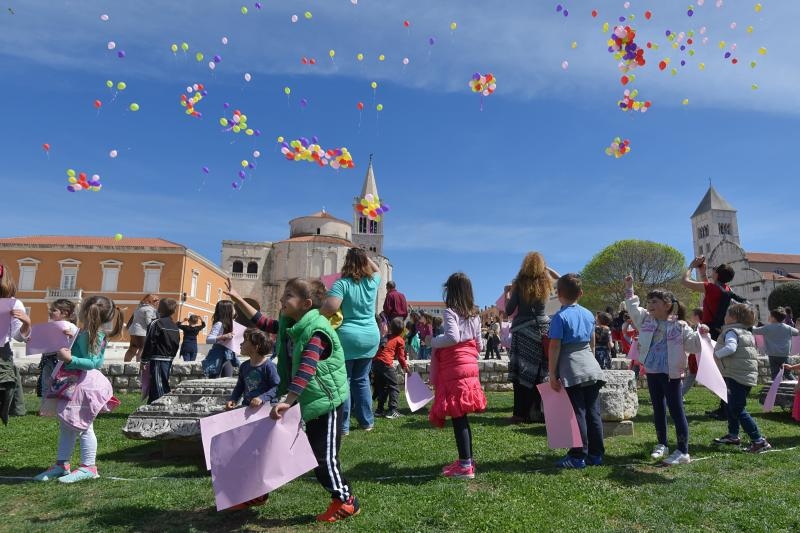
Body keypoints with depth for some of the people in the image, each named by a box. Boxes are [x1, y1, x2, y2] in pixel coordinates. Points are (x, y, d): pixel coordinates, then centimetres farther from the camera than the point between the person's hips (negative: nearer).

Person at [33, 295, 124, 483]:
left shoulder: (91, 334, -18)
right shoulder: (90, 333, 10)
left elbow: (92, 363, -22)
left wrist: (70, 359, -31)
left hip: (85, 383, -10)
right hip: (76, 383, 10)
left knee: (83, 426, -2)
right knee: (66, 425, 17)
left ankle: (88, 467, 9)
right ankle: (61, 464, 28)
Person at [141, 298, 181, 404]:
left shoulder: (156, 324, -11)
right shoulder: (175, 326, 10)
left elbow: (149, 344, -12)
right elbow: (177, 344, 14)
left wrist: (144, 361, -8)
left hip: (157, 360, -7)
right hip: (169, 360, 7)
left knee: (158, 388, -6)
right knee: (165, 386, 14)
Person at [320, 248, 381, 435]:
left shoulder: (342, 284, -12)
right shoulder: (372, 282, 4)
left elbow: (330, 308, -24)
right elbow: (377, 270, 28)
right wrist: (365, 256, 23)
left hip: (347, 337, -5)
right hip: (371, 337, 5)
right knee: (362, 379, 16)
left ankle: (343, 425, 8)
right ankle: (367, 421, 23)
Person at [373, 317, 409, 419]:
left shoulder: (387, 337, 21)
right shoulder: (400, 340, 6)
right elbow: (400, 356, 6)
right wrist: (405, 368, 15)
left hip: (375, 361, 7)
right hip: (385, 363, -6)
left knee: (381, 387, 20)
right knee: (394, 387, 3)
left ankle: (379, 410, 23)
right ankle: (392, 411, -4)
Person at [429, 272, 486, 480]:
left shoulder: (450, 312, -9)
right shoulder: (474, 315, 13)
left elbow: (452, 337, -24)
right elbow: (479, 345, 16)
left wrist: (433, 341, -9)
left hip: (454, 369, -7)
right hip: (470, 367, 8)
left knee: (457, 416, -4)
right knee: (462, 416, 15)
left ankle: (465, 466, -1)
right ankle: (467, 459, 23)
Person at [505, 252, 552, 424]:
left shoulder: (519, 284, -5)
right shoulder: (546, 284, 3)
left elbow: (508, 311, -4)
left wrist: (507, 293, 10)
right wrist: (546, 269, 24)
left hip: (523, 331, -2)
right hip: (542, 328, 3)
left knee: (522, 372, 0)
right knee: (540, 373, 8)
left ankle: (521, 413, 0)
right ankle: (537, 411, 12)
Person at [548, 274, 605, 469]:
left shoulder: (560, 316, -10)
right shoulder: (589, 314, 9)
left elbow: (555, 346, -13)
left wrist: (552, 374, -10)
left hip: (572, 371, -6)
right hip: (591, 368, 6)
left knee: (577, 414, -1)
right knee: (593, 412, 10)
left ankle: (578, 456, 5)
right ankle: (596, 454, 18)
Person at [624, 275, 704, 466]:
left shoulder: (679, 326, -9)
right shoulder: (646, 319, 6)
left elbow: (693, 345, -10)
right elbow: (632, 307, 17)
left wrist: (700, 334, -26)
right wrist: (629, 288, 17)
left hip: (671, 373, -6)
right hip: (652, 372, 6)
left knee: (676, 410, -1)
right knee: (658, 409, 16)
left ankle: (683, 452, 7)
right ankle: (662, 445, 30)